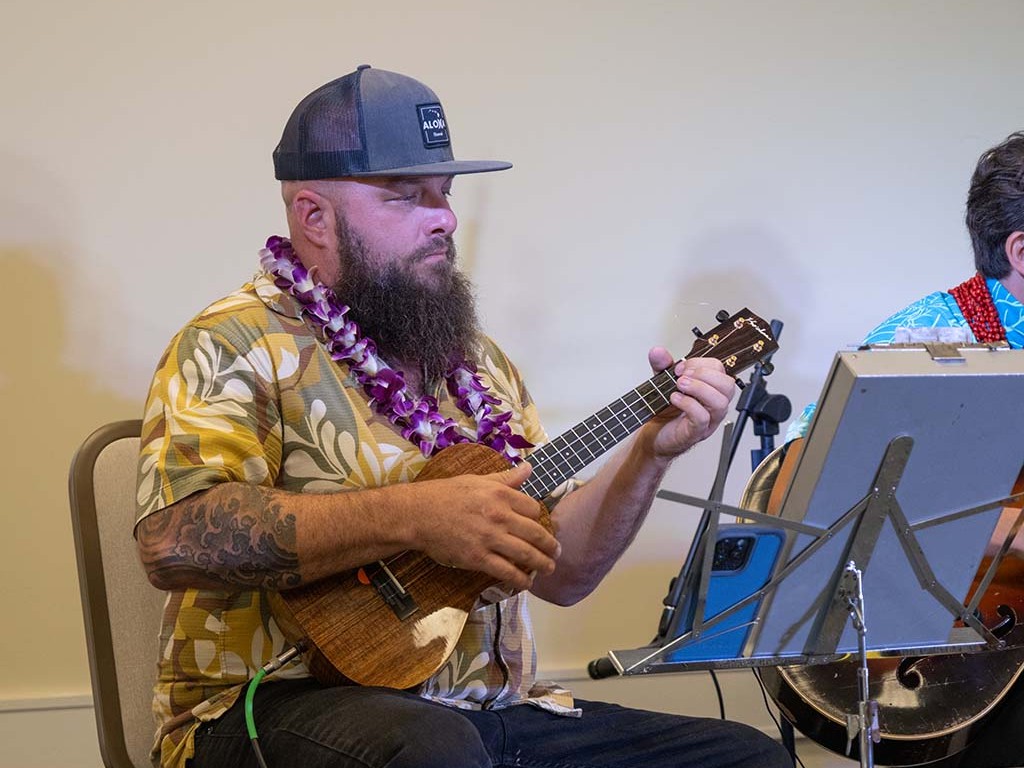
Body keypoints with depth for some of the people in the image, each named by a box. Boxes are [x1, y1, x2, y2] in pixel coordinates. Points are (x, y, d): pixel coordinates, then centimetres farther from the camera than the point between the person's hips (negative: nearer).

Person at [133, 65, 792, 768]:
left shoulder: (476, 360, 18)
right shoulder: (242, 343, -6)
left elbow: (560, 573, 18)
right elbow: (174, 539, -24)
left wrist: (651, 452, 2)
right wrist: (412, 517, -25)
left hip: (485, 707, 7)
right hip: (295, 703, -7)